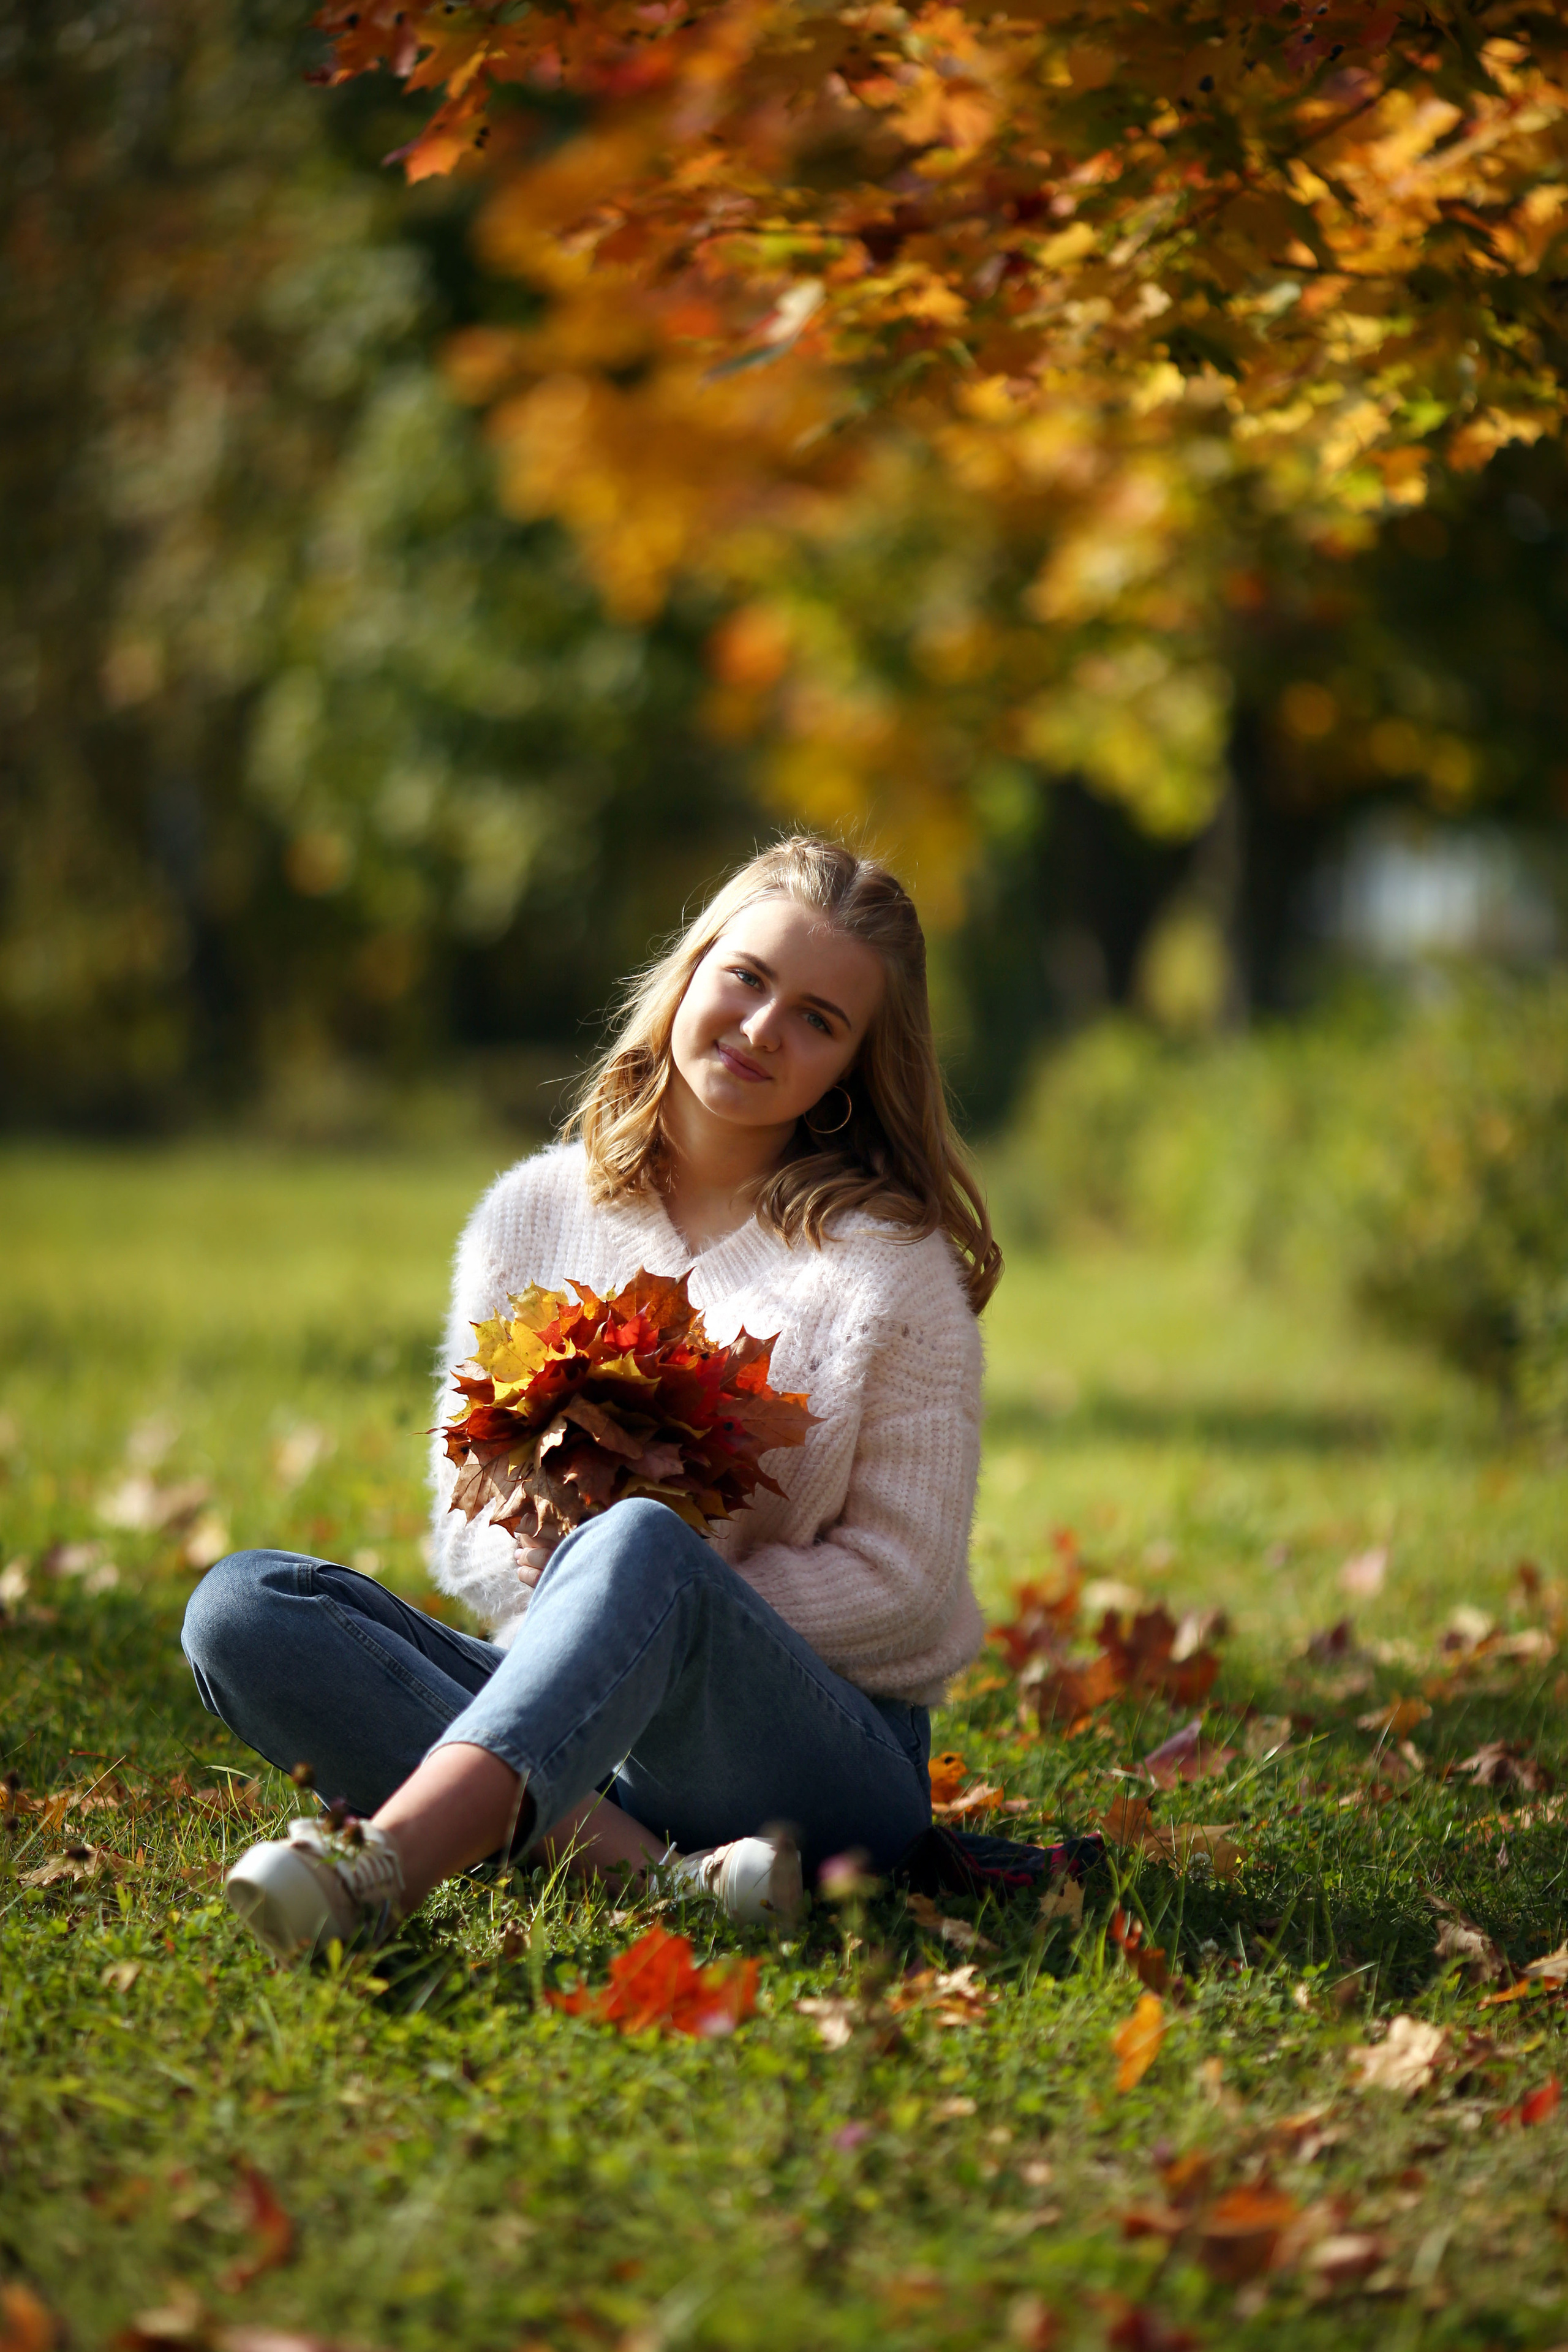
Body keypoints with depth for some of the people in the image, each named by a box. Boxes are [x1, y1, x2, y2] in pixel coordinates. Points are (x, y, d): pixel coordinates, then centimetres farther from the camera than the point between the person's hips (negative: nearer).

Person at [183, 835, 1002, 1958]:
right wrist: (536, 1565, -12)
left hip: (824, 1752, -4)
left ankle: (378, 1866, -60)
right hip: (567, 1738, 4)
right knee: (242, 1606, -19)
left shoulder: (888, 1263, 1)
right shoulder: (534, 1213, 10)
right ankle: (650, 1870, -35)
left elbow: (904, 1582, -3)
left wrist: (635, 1600, -14)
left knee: (638, 1546, -36)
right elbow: (466, 1527, 13)